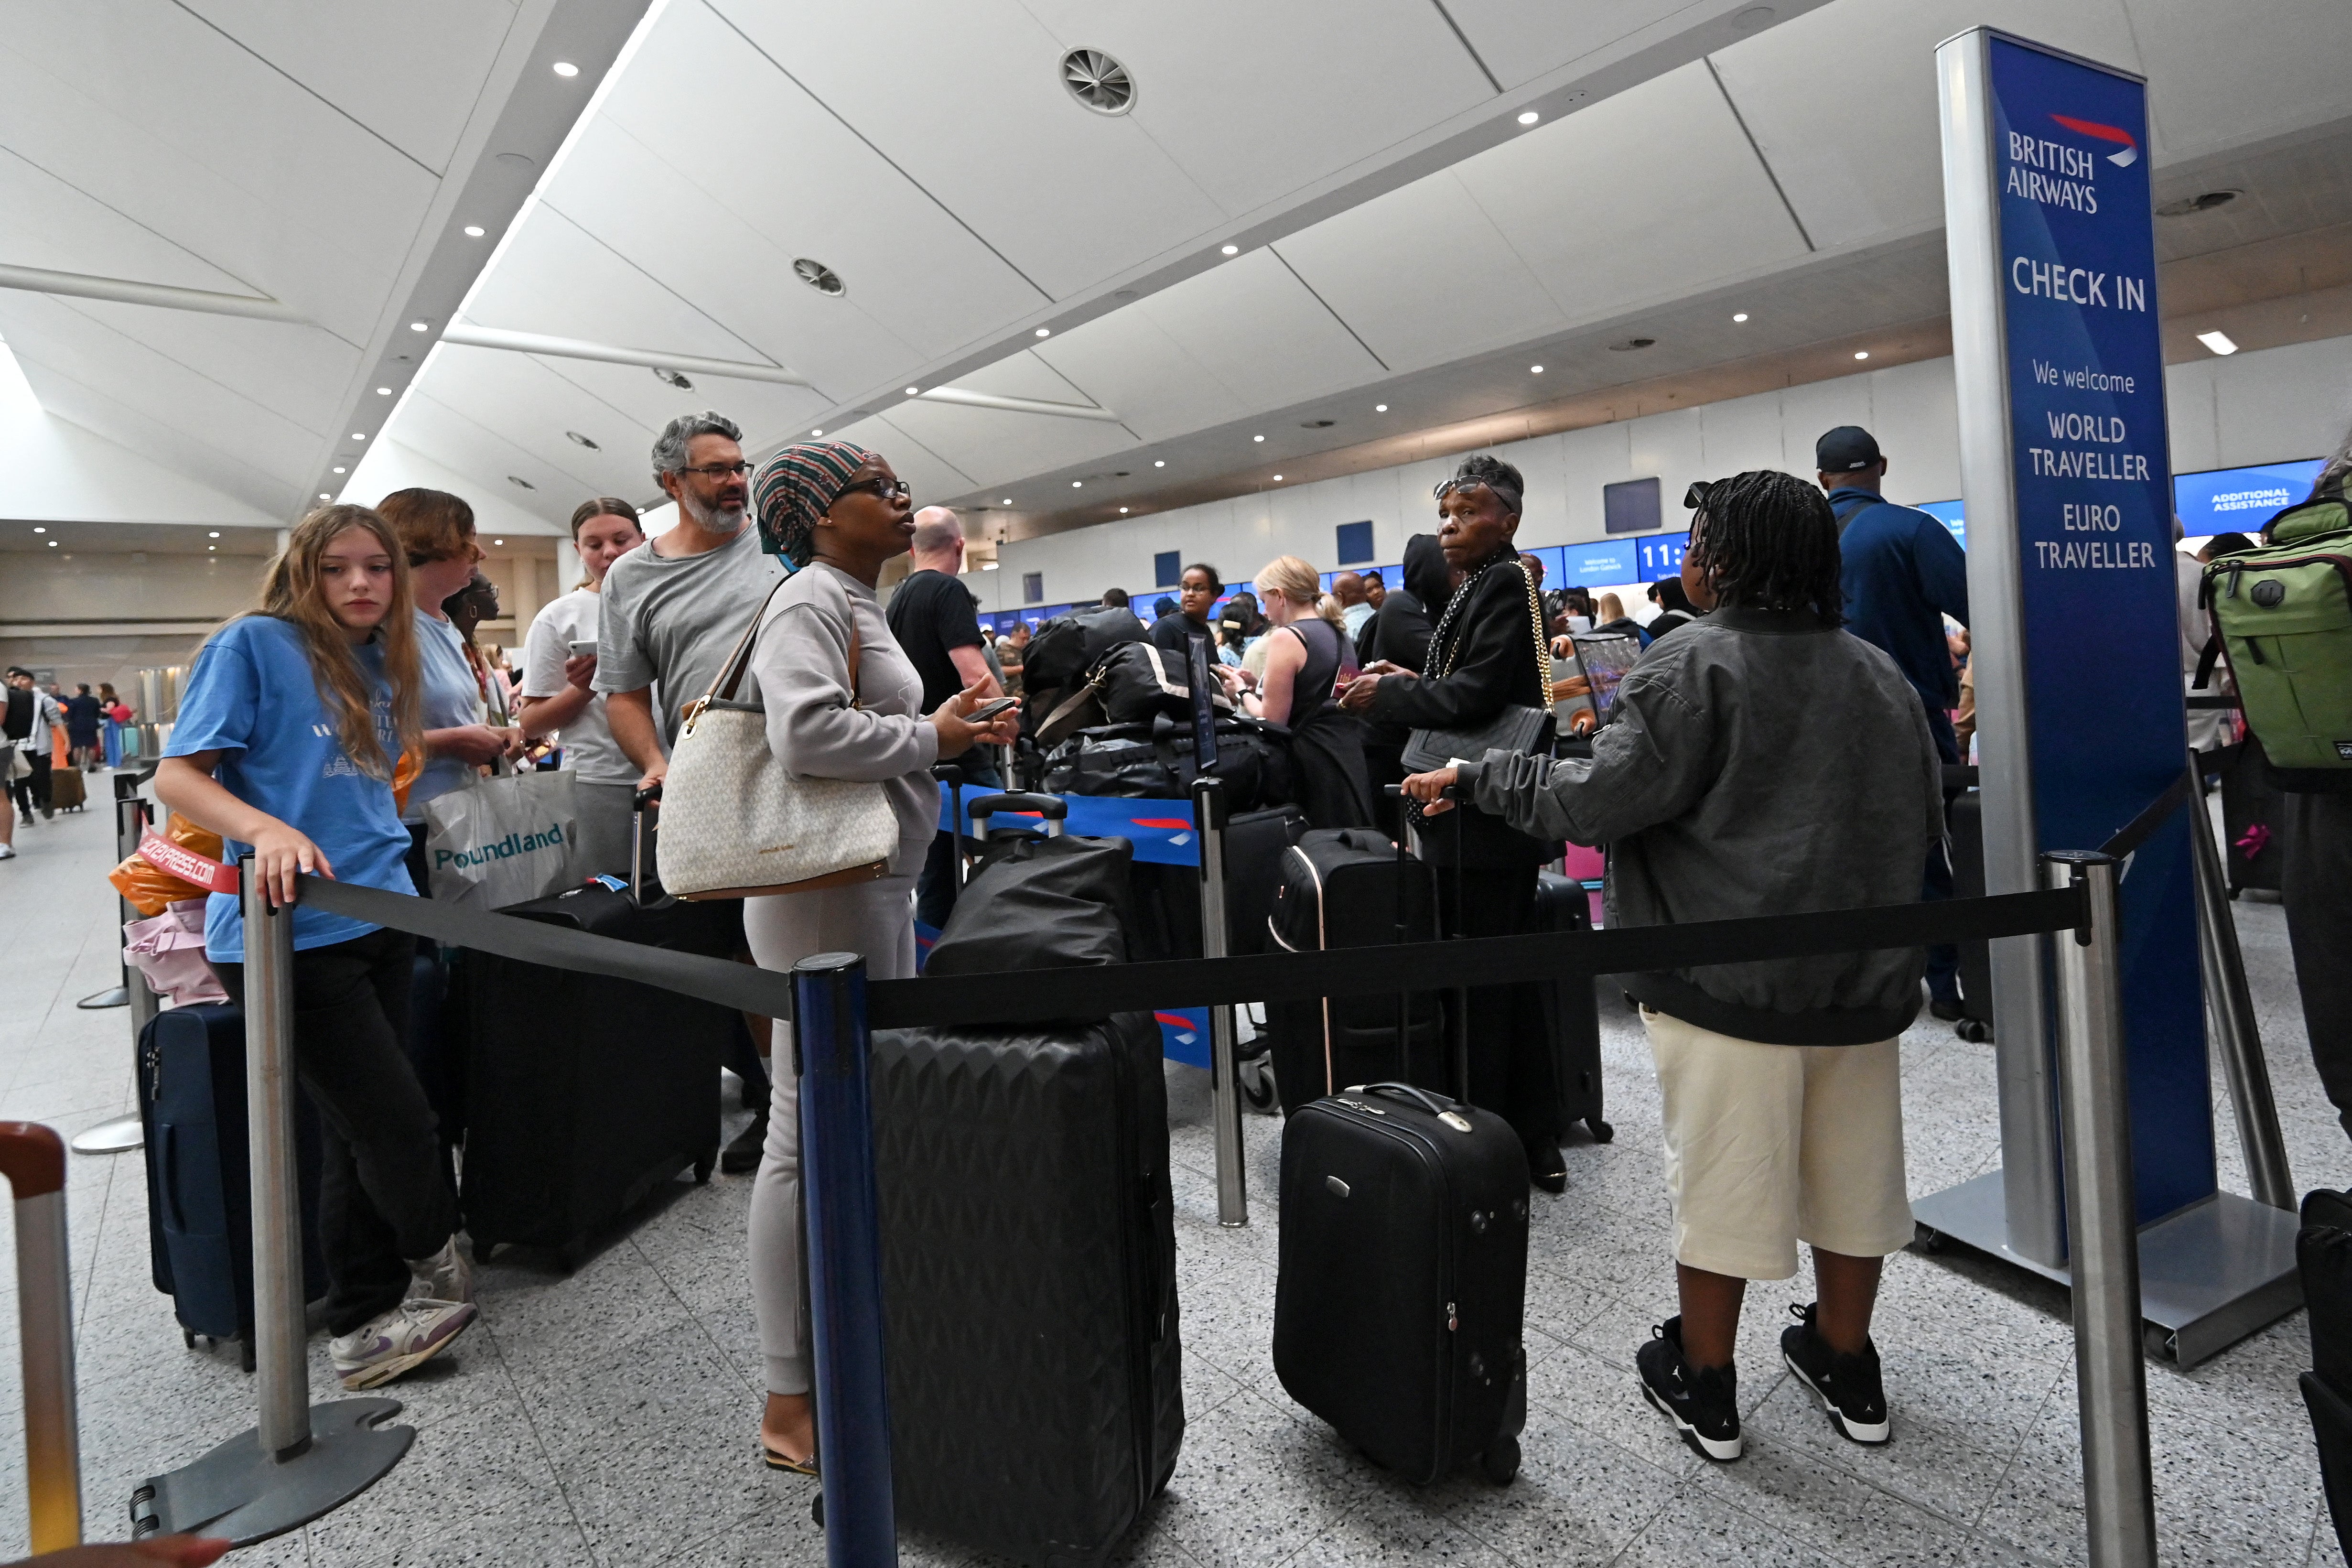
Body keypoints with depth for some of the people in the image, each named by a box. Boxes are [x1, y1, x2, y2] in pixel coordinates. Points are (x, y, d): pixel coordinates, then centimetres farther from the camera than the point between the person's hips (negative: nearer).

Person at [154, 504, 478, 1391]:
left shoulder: (384, 664, 13)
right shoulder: (253, 644, -6)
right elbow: (177, 776, -11)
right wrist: (267, 828, -26)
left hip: (379, 918, 7)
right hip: (287, 932, -6)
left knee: (358, 1132, 12)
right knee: (395, 1121, -4)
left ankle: (362, 1327, 25)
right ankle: (437, 1268, 24)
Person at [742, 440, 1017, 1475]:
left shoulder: (859, 604, 19)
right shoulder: (810, 600, -12)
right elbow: (806, 732, -28)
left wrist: (949, 733, 11)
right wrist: (930, 738, -16)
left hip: (879, 887, 11)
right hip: (827, 894, -11)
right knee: (811, 1136, -3)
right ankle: (792, 1404, 9)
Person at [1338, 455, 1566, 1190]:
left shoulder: (1505, 583, -13)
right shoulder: (1484, 586, 16)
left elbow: (1477, 695, -22)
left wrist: (1388, 695, -10)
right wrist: (1411, 684, 9)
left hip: (1484, 824, -10)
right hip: (1494, 819, 10)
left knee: (1482, 989, -1)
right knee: (1510, 983, 16)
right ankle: (1536, 1143, 28)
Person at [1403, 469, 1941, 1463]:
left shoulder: (1695, 667, -13)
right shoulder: (1880, 673, 7)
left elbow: (1596, 799, -18)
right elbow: (1926, 816, 14)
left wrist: (1473, 777, -6)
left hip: (1729, 980, -6)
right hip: (1863, 975, 6)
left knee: (1720, 1178, 6)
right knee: (1852, 1173, 18)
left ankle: (1704, 1390, 22)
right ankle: (1847, 1369, 35)